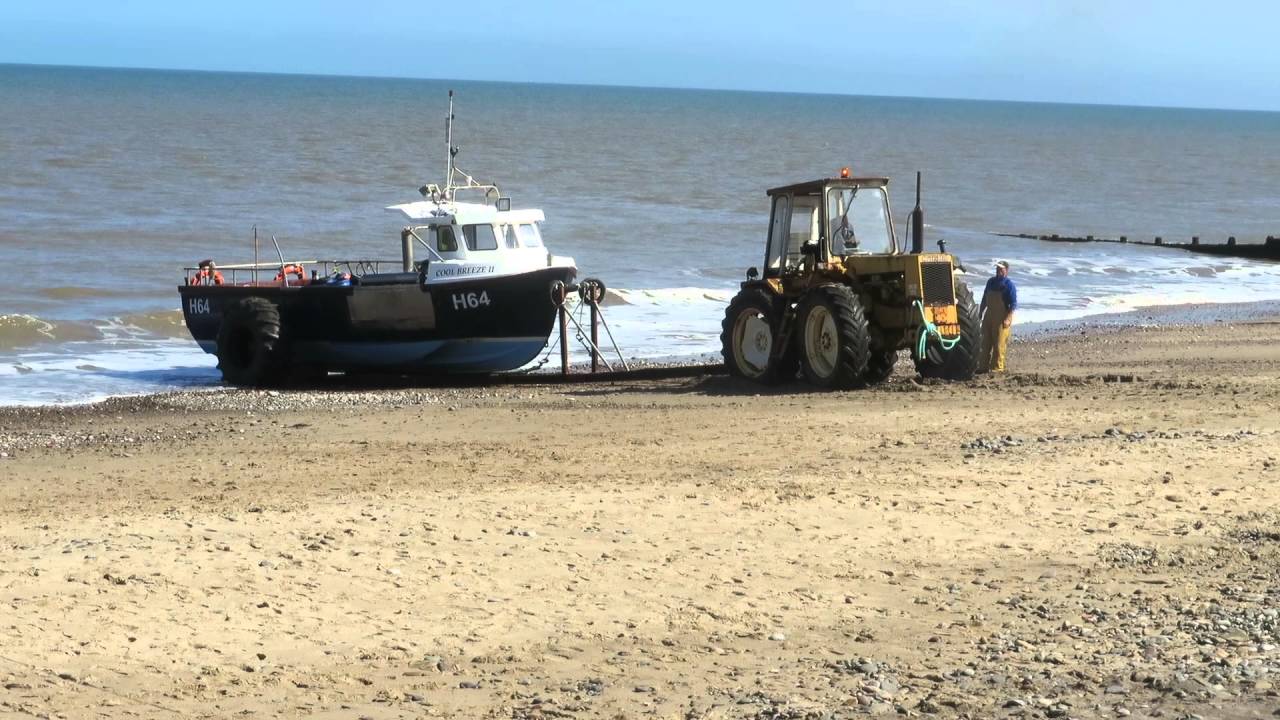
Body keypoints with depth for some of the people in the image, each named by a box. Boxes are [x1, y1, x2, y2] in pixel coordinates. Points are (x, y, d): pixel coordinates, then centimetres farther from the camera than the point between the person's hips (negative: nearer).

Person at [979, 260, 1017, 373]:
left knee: (999, 344, -4)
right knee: (985, 343, 9)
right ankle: (983, 366, 15)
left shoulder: (1009, 285, -9)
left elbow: (1013, 304, -13)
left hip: (1002, 317, -7)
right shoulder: (991, 282, 10)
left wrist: (1007, 319, -20)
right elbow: (985, 299, 19)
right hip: (989, 315, 7)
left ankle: (997, 368, 2)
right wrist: (980, 313, 16)